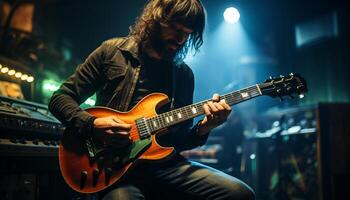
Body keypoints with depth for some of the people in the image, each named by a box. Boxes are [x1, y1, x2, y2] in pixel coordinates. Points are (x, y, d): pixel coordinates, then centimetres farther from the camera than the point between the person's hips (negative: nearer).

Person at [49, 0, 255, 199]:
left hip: (164, 164, 5)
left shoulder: (184, 75, 13)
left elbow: (178, 140, 15)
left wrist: (202, 128, -5)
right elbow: (60, 99, 6)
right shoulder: (112, 52, 4)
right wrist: (92, 124, -12)